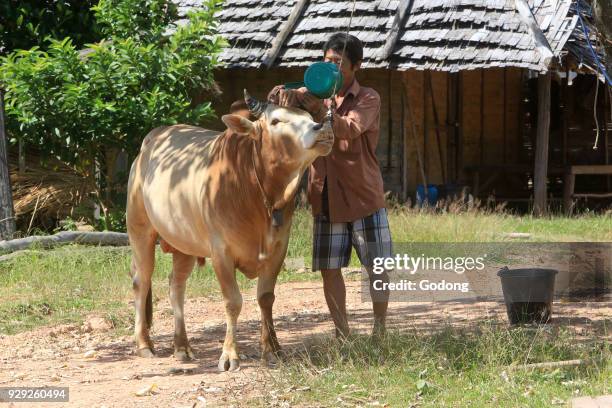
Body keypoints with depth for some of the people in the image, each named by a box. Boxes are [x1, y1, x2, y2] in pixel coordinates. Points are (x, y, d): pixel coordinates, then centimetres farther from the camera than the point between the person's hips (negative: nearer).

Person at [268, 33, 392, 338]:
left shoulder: (368, 99, -4)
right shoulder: (315, 94, 8)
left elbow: (351, 129, -24)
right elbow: (282, 97, -8)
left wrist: (322, 113, -42)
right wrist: (284, 96, -32)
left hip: (364, 197, -3)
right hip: (326, 198, 3)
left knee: (377, 268, 1)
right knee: (329, 269, 3)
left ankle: (379, 331, 15)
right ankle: (341, 334, 14)